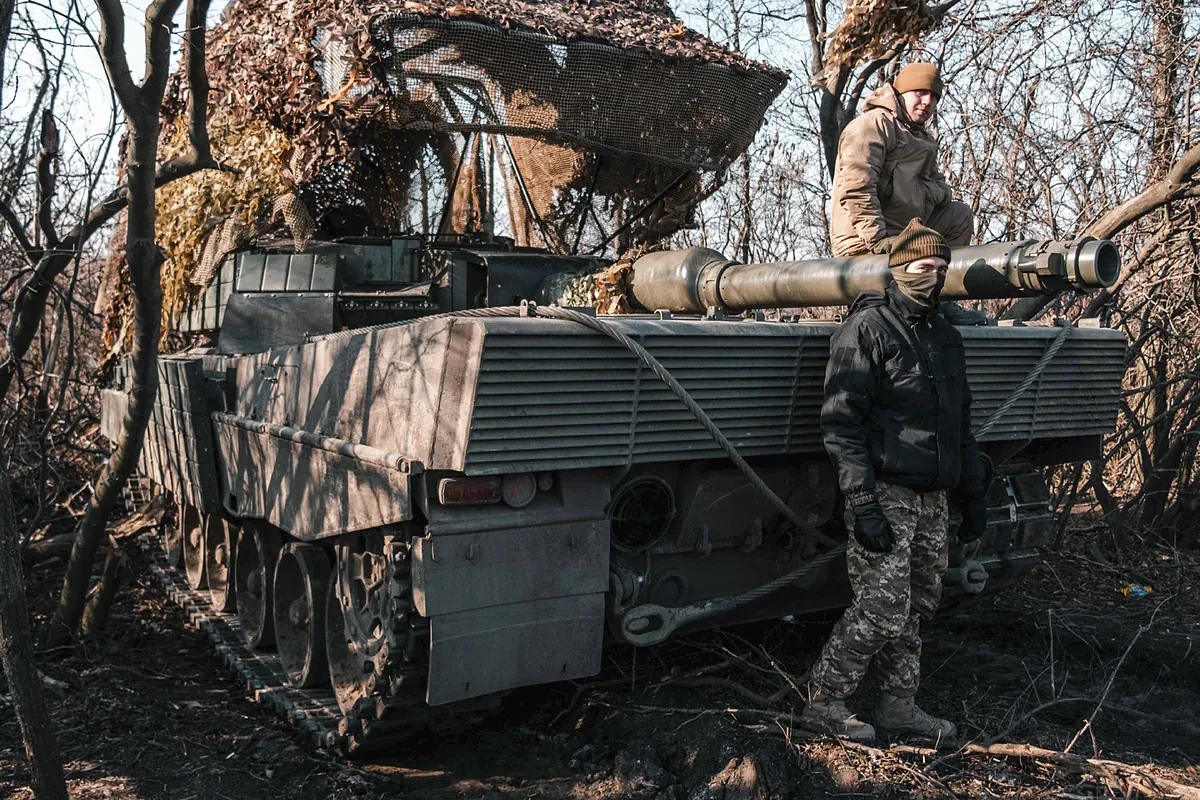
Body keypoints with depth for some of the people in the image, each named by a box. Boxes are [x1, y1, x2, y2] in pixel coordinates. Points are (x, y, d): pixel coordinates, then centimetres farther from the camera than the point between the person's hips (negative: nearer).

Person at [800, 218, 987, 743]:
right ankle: (823, 704, 6)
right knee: (883, 609, -8)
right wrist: (862, 500, -21)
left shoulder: (946, 337, 17)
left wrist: (972, 497, 19)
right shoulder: (867, 329, -8)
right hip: (884, 492, -8)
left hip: (930, 498, 8)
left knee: (918, 605, 11)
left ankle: (899, 704, 22)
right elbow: (840, 421, -15)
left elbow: (961, 425, 23)